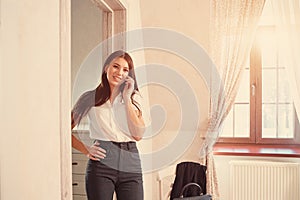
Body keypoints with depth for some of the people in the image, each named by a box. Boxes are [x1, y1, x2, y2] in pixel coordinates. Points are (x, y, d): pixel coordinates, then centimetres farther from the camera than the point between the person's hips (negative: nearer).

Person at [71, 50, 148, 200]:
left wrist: (126, 98, -3)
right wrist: (86, 150, -5)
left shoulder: (134, 97, 10)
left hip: (130, 164, 2)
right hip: (101, 164, -1)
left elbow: (138, 135, -3)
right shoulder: (90, 97, 5)